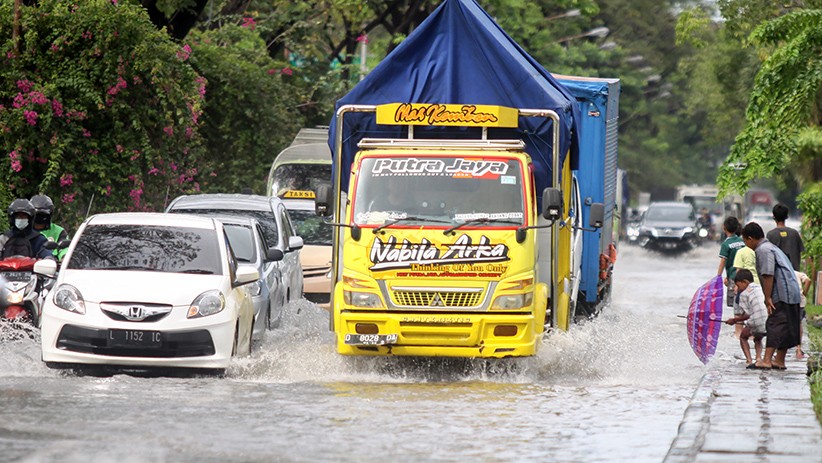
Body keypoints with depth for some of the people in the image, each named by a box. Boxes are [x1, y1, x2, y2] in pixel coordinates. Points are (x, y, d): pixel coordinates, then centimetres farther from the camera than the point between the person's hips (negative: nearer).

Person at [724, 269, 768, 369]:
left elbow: (747, 315, -2)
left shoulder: (744, 294, 1)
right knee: (758, 338, 34)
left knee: (743, 337, 23)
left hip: (758, 325, -6)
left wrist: (734, 320, 14)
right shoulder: (761, 289, 20)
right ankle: (758, 358, 12)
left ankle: (749, 361, 8)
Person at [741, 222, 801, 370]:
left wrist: (768, 298, -16)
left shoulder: (763, 250, -10)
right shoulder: (770, 247, 23)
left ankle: (767, 360, -17)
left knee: (774, 326, -13)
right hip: (791, 294, 10)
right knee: (784, 329, 12)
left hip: (782, 295, -10)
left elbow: (768, 275, -18)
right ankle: (780, 360, 16)